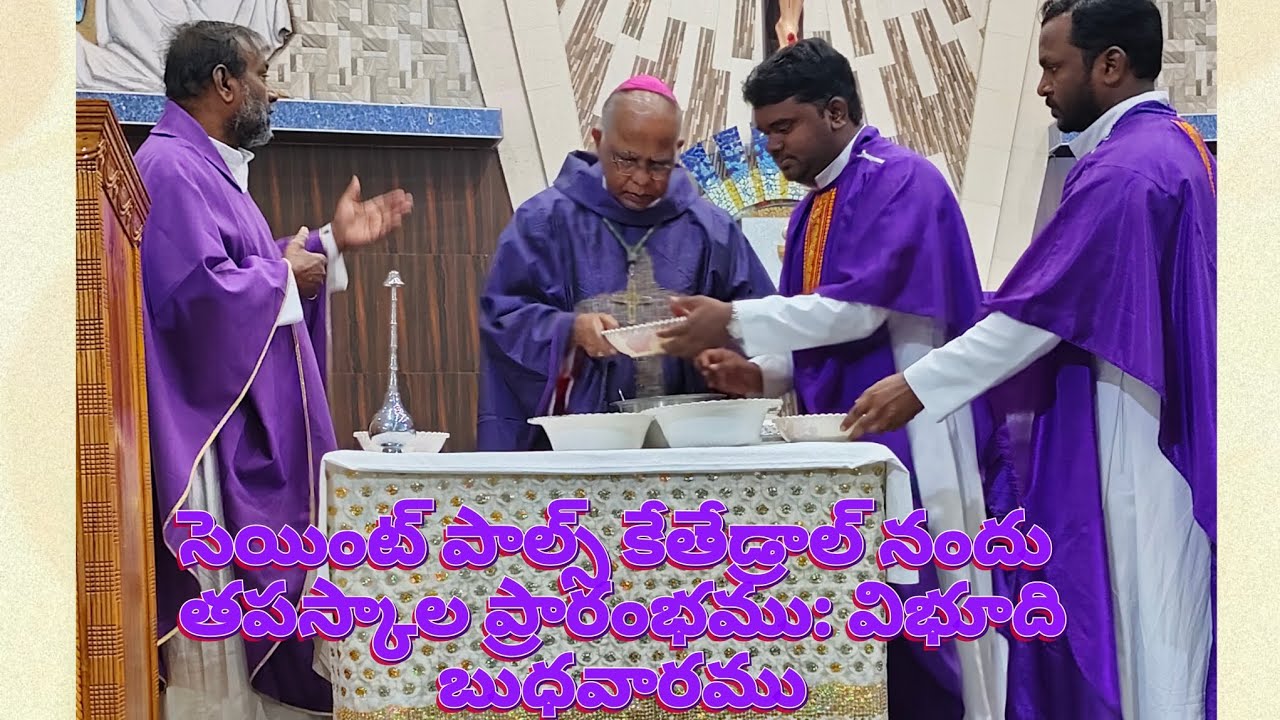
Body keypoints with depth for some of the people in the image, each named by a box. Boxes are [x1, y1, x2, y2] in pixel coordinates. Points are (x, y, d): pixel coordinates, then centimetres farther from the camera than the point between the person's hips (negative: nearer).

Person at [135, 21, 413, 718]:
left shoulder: (207, 167, 16)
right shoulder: (172, 169, -18)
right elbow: (198, 291, -28)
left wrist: (330, 243, 16)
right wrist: (286, 275, -12)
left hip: (249, 428, 11)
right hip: (210, 432, -11)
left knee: (250, 614, 16)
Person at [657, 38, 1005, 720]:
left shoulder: (902, 180, -10)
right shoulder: (813, 206, 16)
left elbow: (859, 306, -21)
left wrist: (735, 321, -18)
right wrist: (759, 372, -4)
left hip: (907, 439, -9)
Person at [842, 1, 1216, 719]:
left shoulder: (1120, 169, -19)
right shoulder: (1178, 147, 13)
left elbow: (1039, 310, -20)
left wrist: (920, 386, -14)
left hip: (1126, 446, -10)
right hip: (1170, 435, 10)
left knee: (1125, 639, -2)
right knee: (1164, 632, 13)